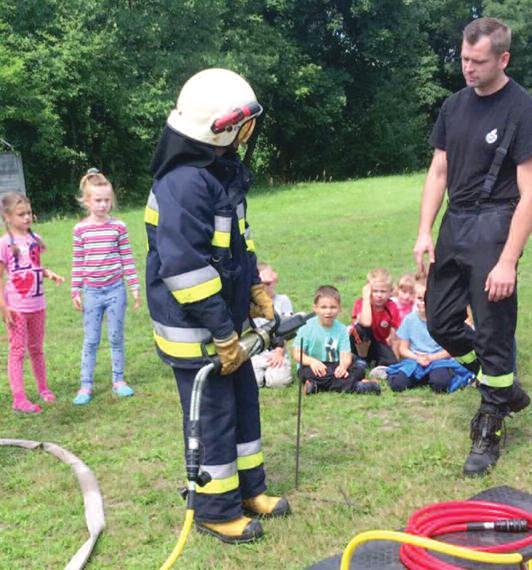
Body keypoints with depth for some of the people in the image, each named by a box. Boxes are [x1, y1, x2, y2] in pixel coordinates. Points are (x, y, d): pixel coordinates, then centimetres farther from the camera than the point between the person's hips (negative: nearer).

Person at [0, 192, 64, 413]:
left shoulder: (35, 238, 6)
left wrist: (49, 273, -4)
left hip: (37, 304, 5)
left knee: (36, 349, 17)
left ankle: (43, 388, 31)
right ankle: (19, 399, 3)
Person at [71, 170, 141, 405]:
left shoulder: (118, 226, -3)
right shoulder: (80, 229, -2)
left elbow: (127, 259, 1)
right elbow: (77, 263, 2)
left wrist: (135, 287, 0)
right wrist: (75, 292, 2)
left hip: (115, 290, 0)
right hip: (91, 292, 0)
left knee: (116, 337, 8)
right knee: (90, 340, 6)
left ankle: (118, 380, 21)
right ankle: (86, 385, 13)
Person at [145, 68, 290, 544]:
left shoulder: (224, 169, 7)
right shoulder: (184, 183, -25)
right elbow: (185, 269, -28)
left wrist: (256, 290, 12)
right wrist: (222, 335, -22)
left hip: (226, 313, 9)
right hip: (195, 326, -9)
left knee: (243, 399, 17)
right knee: (213, 414, 2)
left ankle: (250, 487, 34)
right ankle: (216, 510, 19)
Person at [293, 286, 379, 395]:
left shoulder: (341, 329, 1)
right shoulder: (307, 328, -7)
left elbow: (345, 355, -7)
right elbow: (297, 353, -10)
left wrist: (343, 366, -32)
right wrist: (312, 361, -31)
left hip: (334, 366, 3)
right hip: (314, 367, -3)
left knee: (359, 369, -18)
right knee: (309, 372, -37)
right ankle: (355, 386, -34)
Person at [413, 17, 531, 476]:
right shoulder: (455, 105, 9)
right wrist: (424, 232, 5)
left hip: (493, 226, -7)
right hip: (454, 223, 7)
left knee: (493, 333, -1)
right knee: (441, 322, 10)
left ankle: (488, 434, 14)